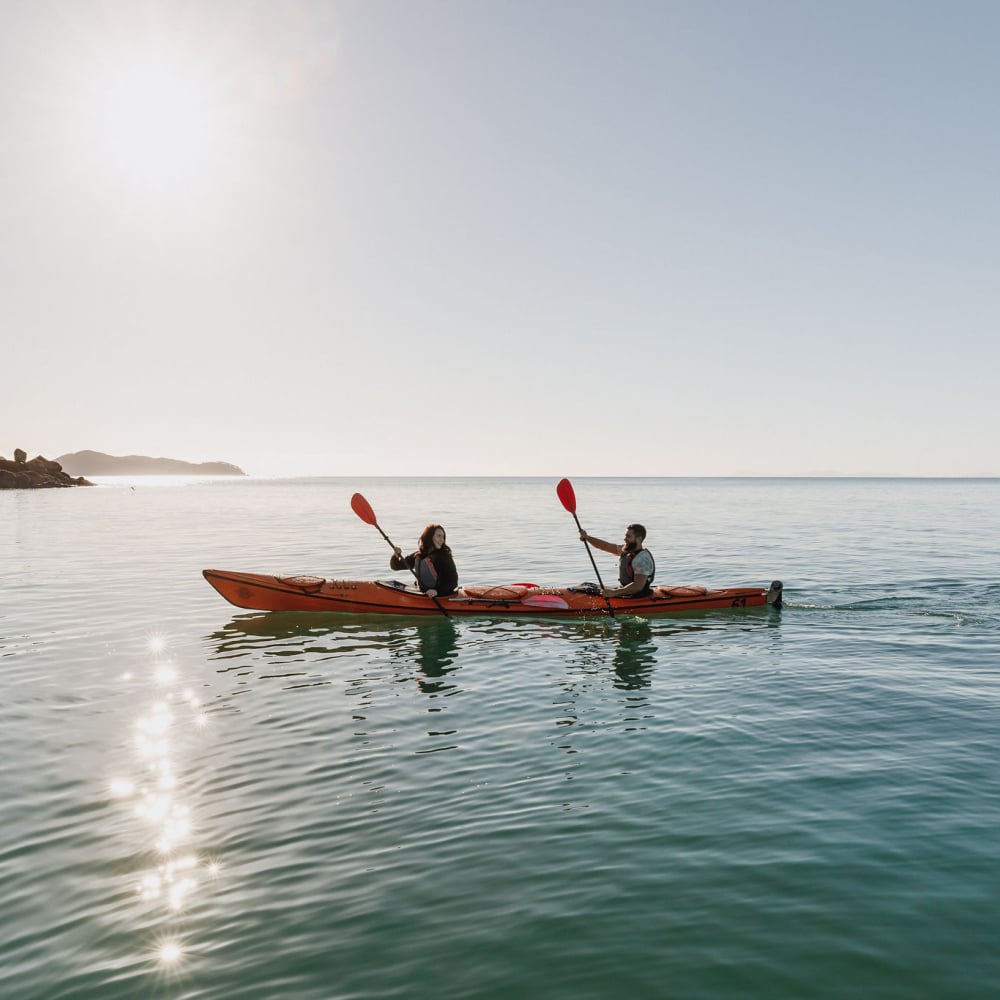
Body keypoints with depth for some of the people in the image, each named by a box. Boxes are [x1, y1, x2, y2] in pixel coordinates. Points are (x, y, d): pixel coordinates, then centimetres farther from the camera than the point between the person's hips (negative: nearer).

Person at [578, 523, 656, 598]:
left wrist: (614, 593, -33)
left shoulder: (642, 558, -23)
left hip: (636, 597, -10)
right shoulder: (626, 550, 7)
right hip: (626, 590, 10)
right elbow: (605, 546, 11)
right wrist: (587, 537, -3)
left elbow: (638, 586, -30)